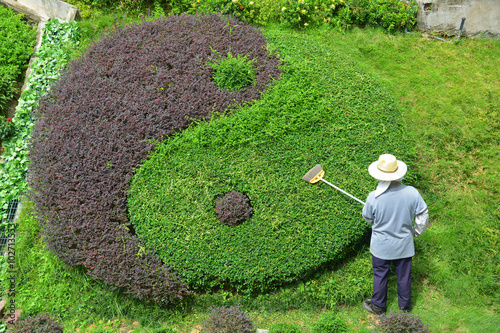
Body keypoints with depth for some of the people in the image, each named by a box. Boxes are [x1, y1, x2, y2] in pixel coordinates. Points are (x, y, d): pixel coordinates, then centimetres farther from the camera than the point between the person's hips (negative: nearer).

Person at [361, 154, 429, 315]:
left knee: (380, 275, 19)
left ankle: (378, 306, 39)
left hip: (381, 246, -2)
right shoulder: (412, 193, -20)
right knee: (404, 275, 22)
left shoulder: (374, 197, -26)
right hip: (404, 245, 2)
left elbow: (368, 218, -7)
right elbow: (423, 215, -7)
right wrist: (417, 231, 11)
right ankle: (405, 305, 42)